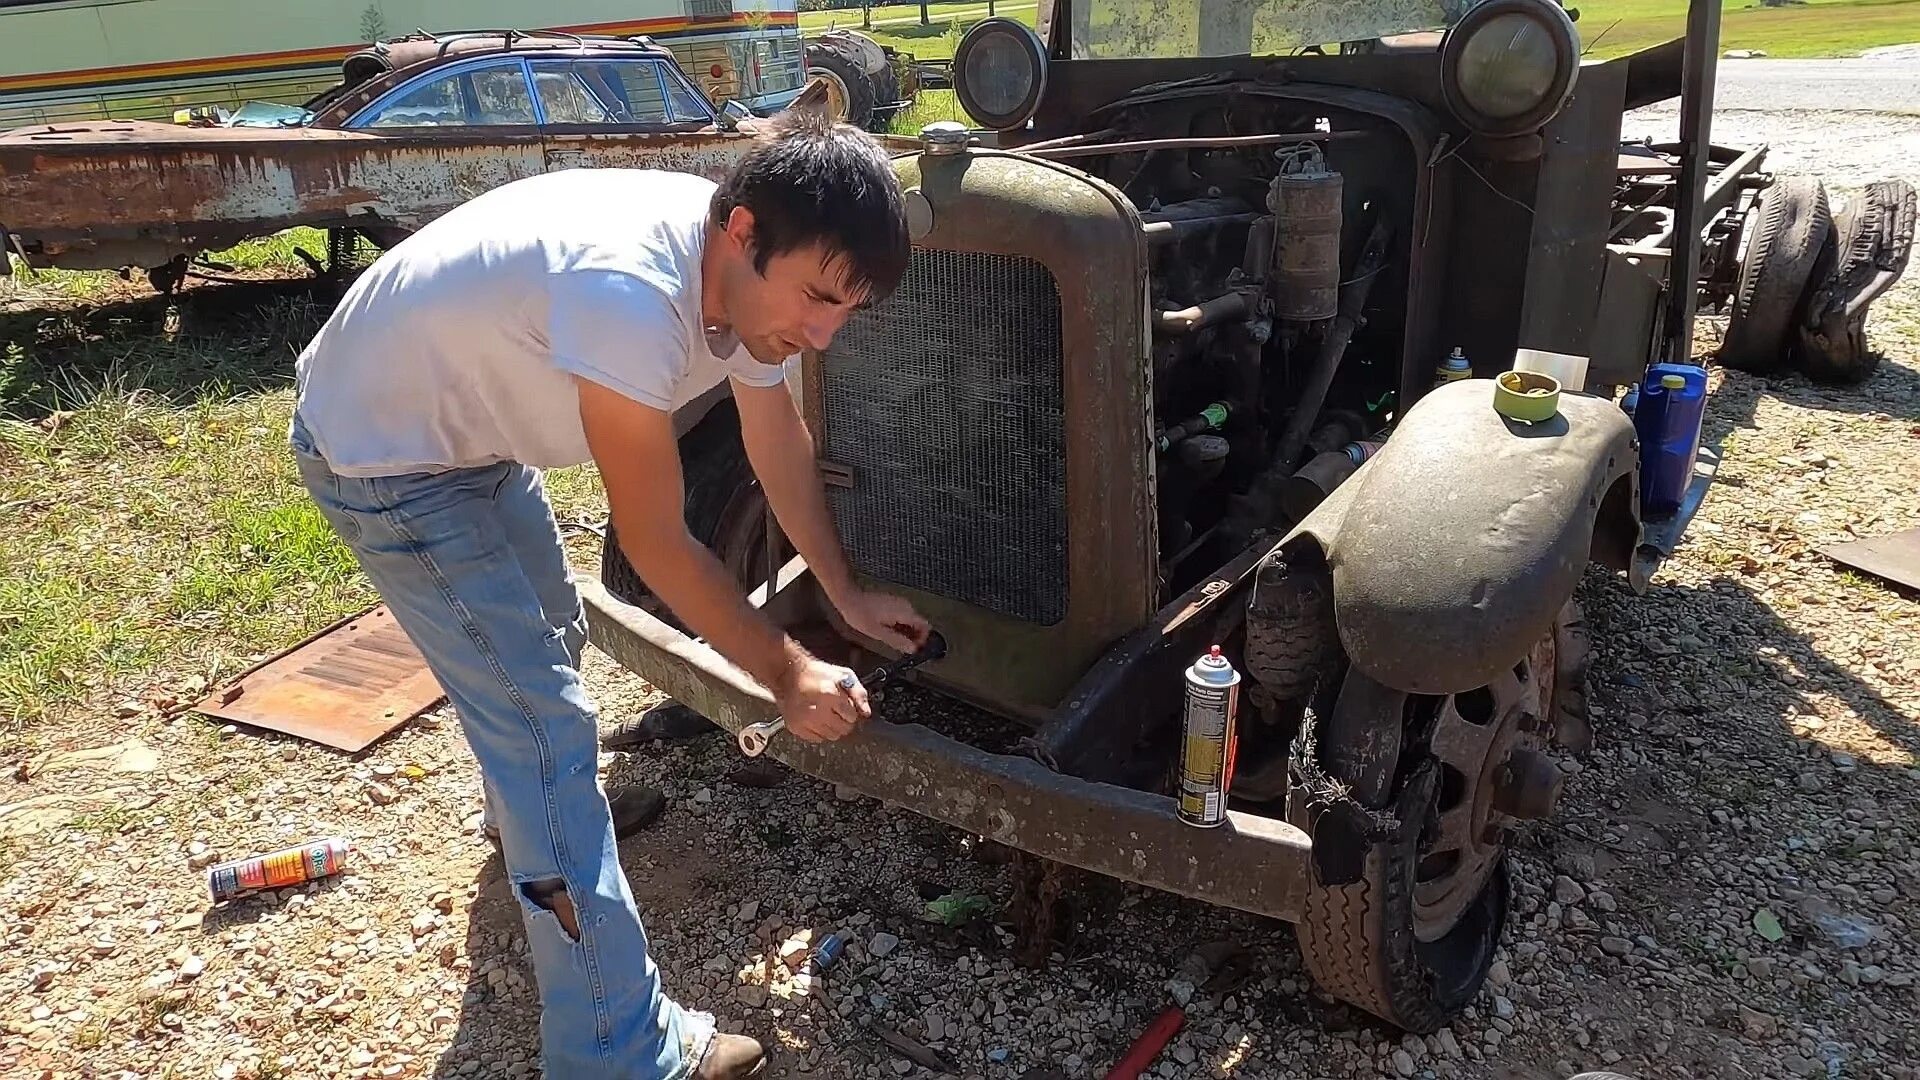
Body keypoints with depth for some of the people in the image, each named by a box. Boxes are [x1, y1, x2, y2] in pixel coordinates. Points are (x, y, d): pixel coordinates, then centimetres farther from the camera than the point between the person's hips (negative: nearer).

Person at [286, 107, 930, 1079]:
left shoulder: (750, 272, -13)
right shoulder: (631, 292, -39)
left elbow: (782, 451, 3)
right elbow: (655, 544, -29)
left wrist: (846, 592, 9)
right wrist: (785, 670, -19)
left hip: (475, 426, 9)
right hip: (381, 452, -9)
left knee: (547, 639, 27)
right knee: (548, 722, -11)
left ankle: (523, 806, 60)